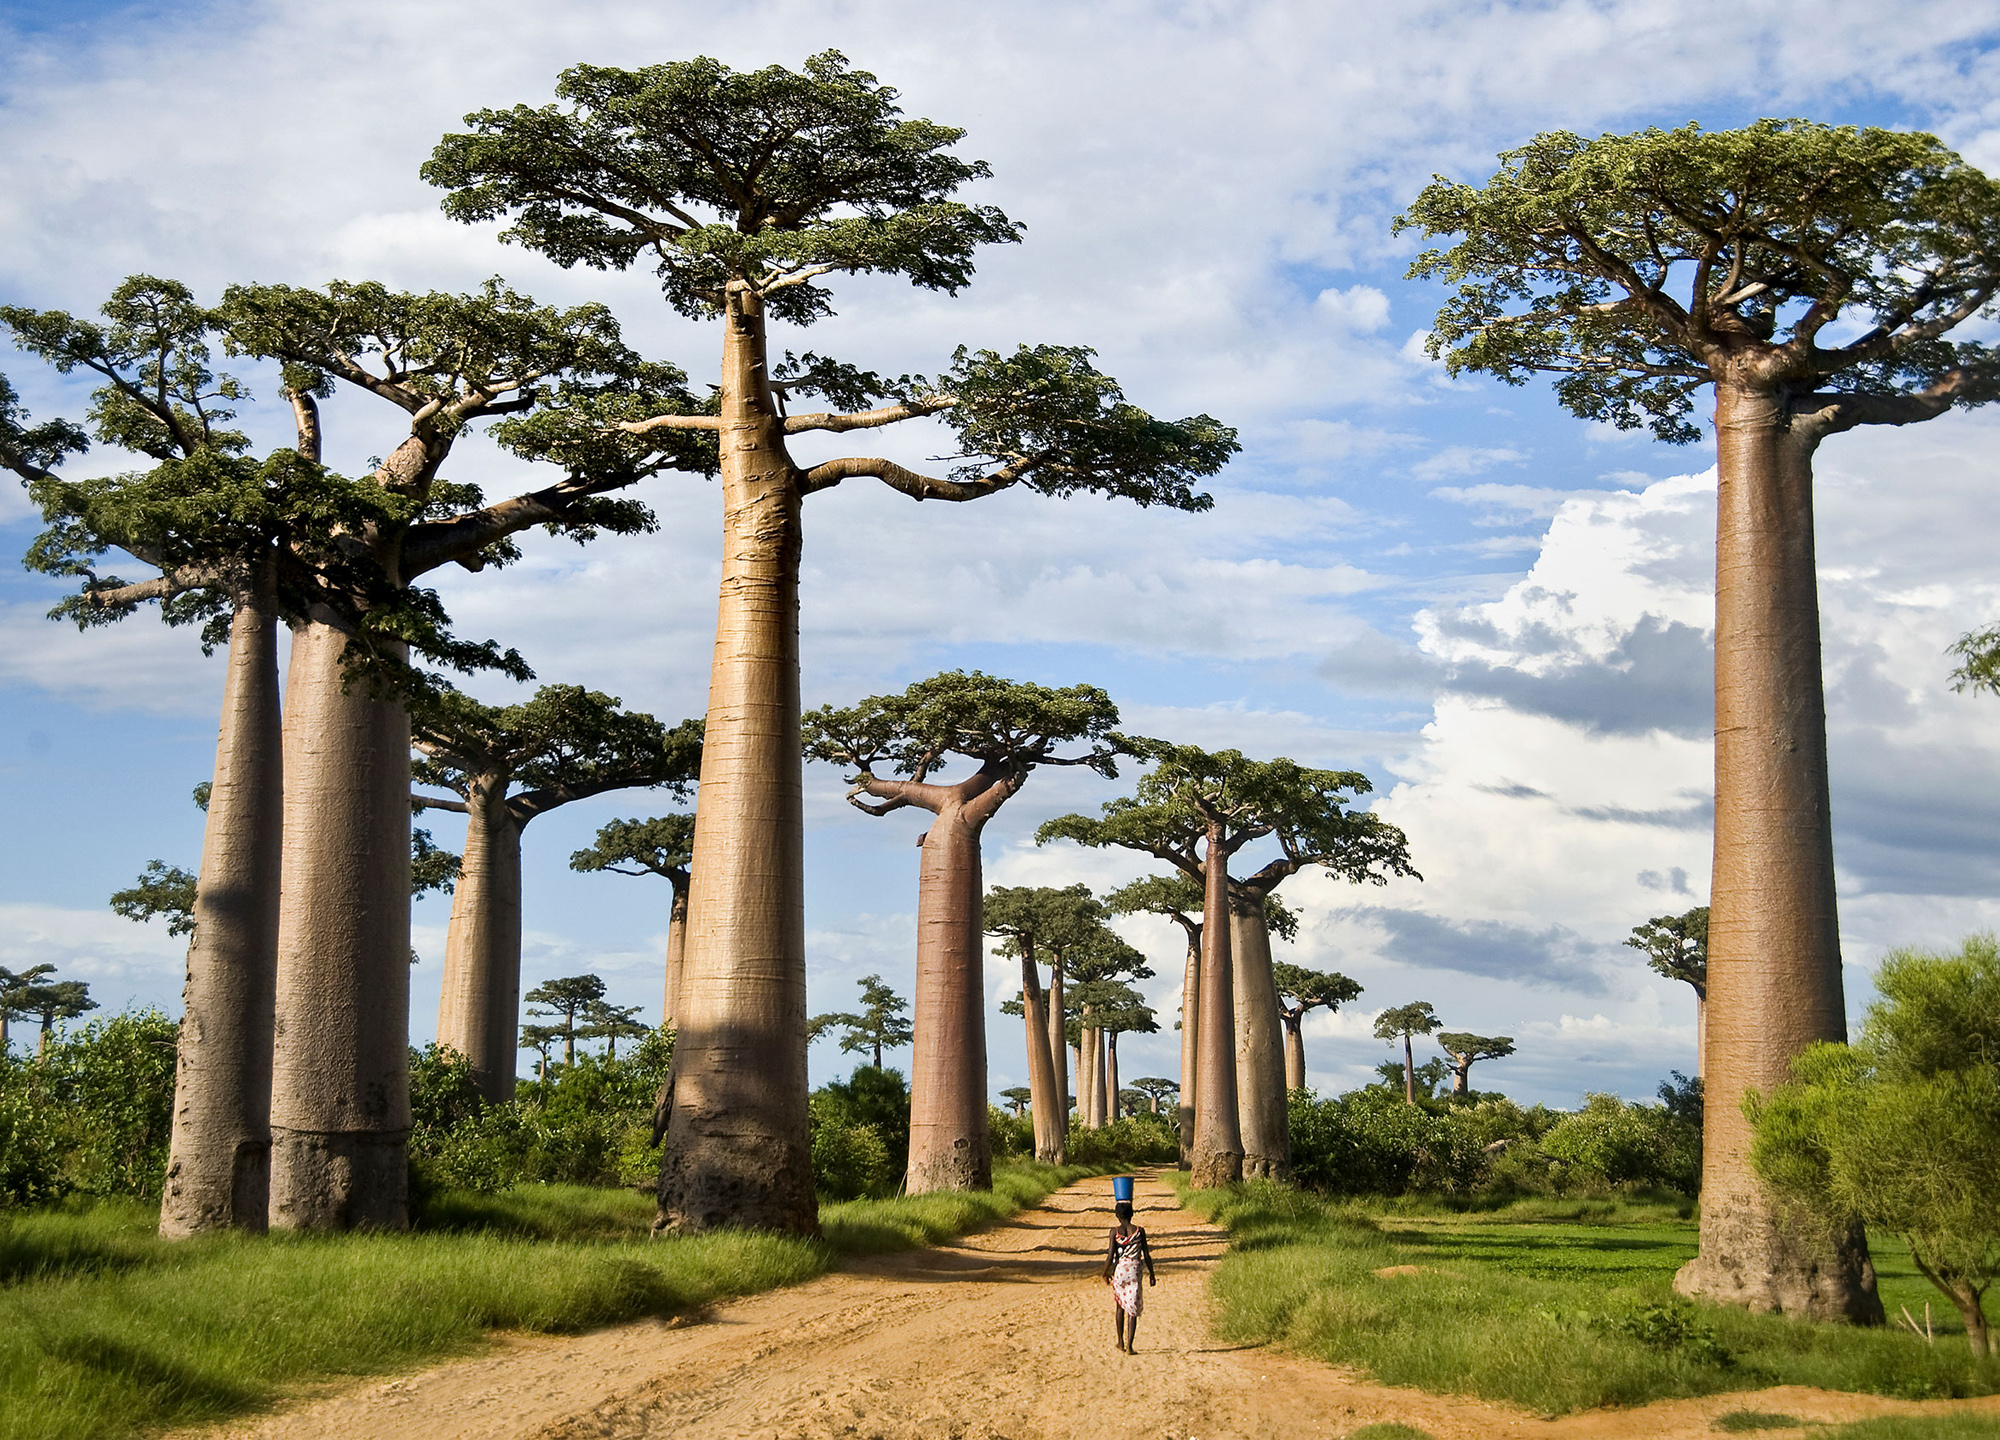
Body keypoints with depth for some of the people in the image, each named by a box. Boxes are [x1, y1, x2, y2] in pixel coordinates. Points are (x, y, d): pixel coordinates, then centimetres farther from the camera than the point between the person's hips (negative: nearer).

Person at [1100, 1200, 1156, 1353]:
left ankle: (1121, 1342, 25)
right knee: (1132, 1309, 1)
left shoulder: (1115, 1231, -5)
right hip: (1134, 1272, -1)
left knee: (1120, 1305, 21)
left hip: (1119, 1271, 1)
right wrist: (1151, 1274, 12)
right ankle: (1129, 1346, -8)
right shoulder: (1139, 1231, -3)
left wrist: (1105, 1273, 5)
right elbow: (1146, 1256, 0)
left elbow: (1111, 1256, -8)